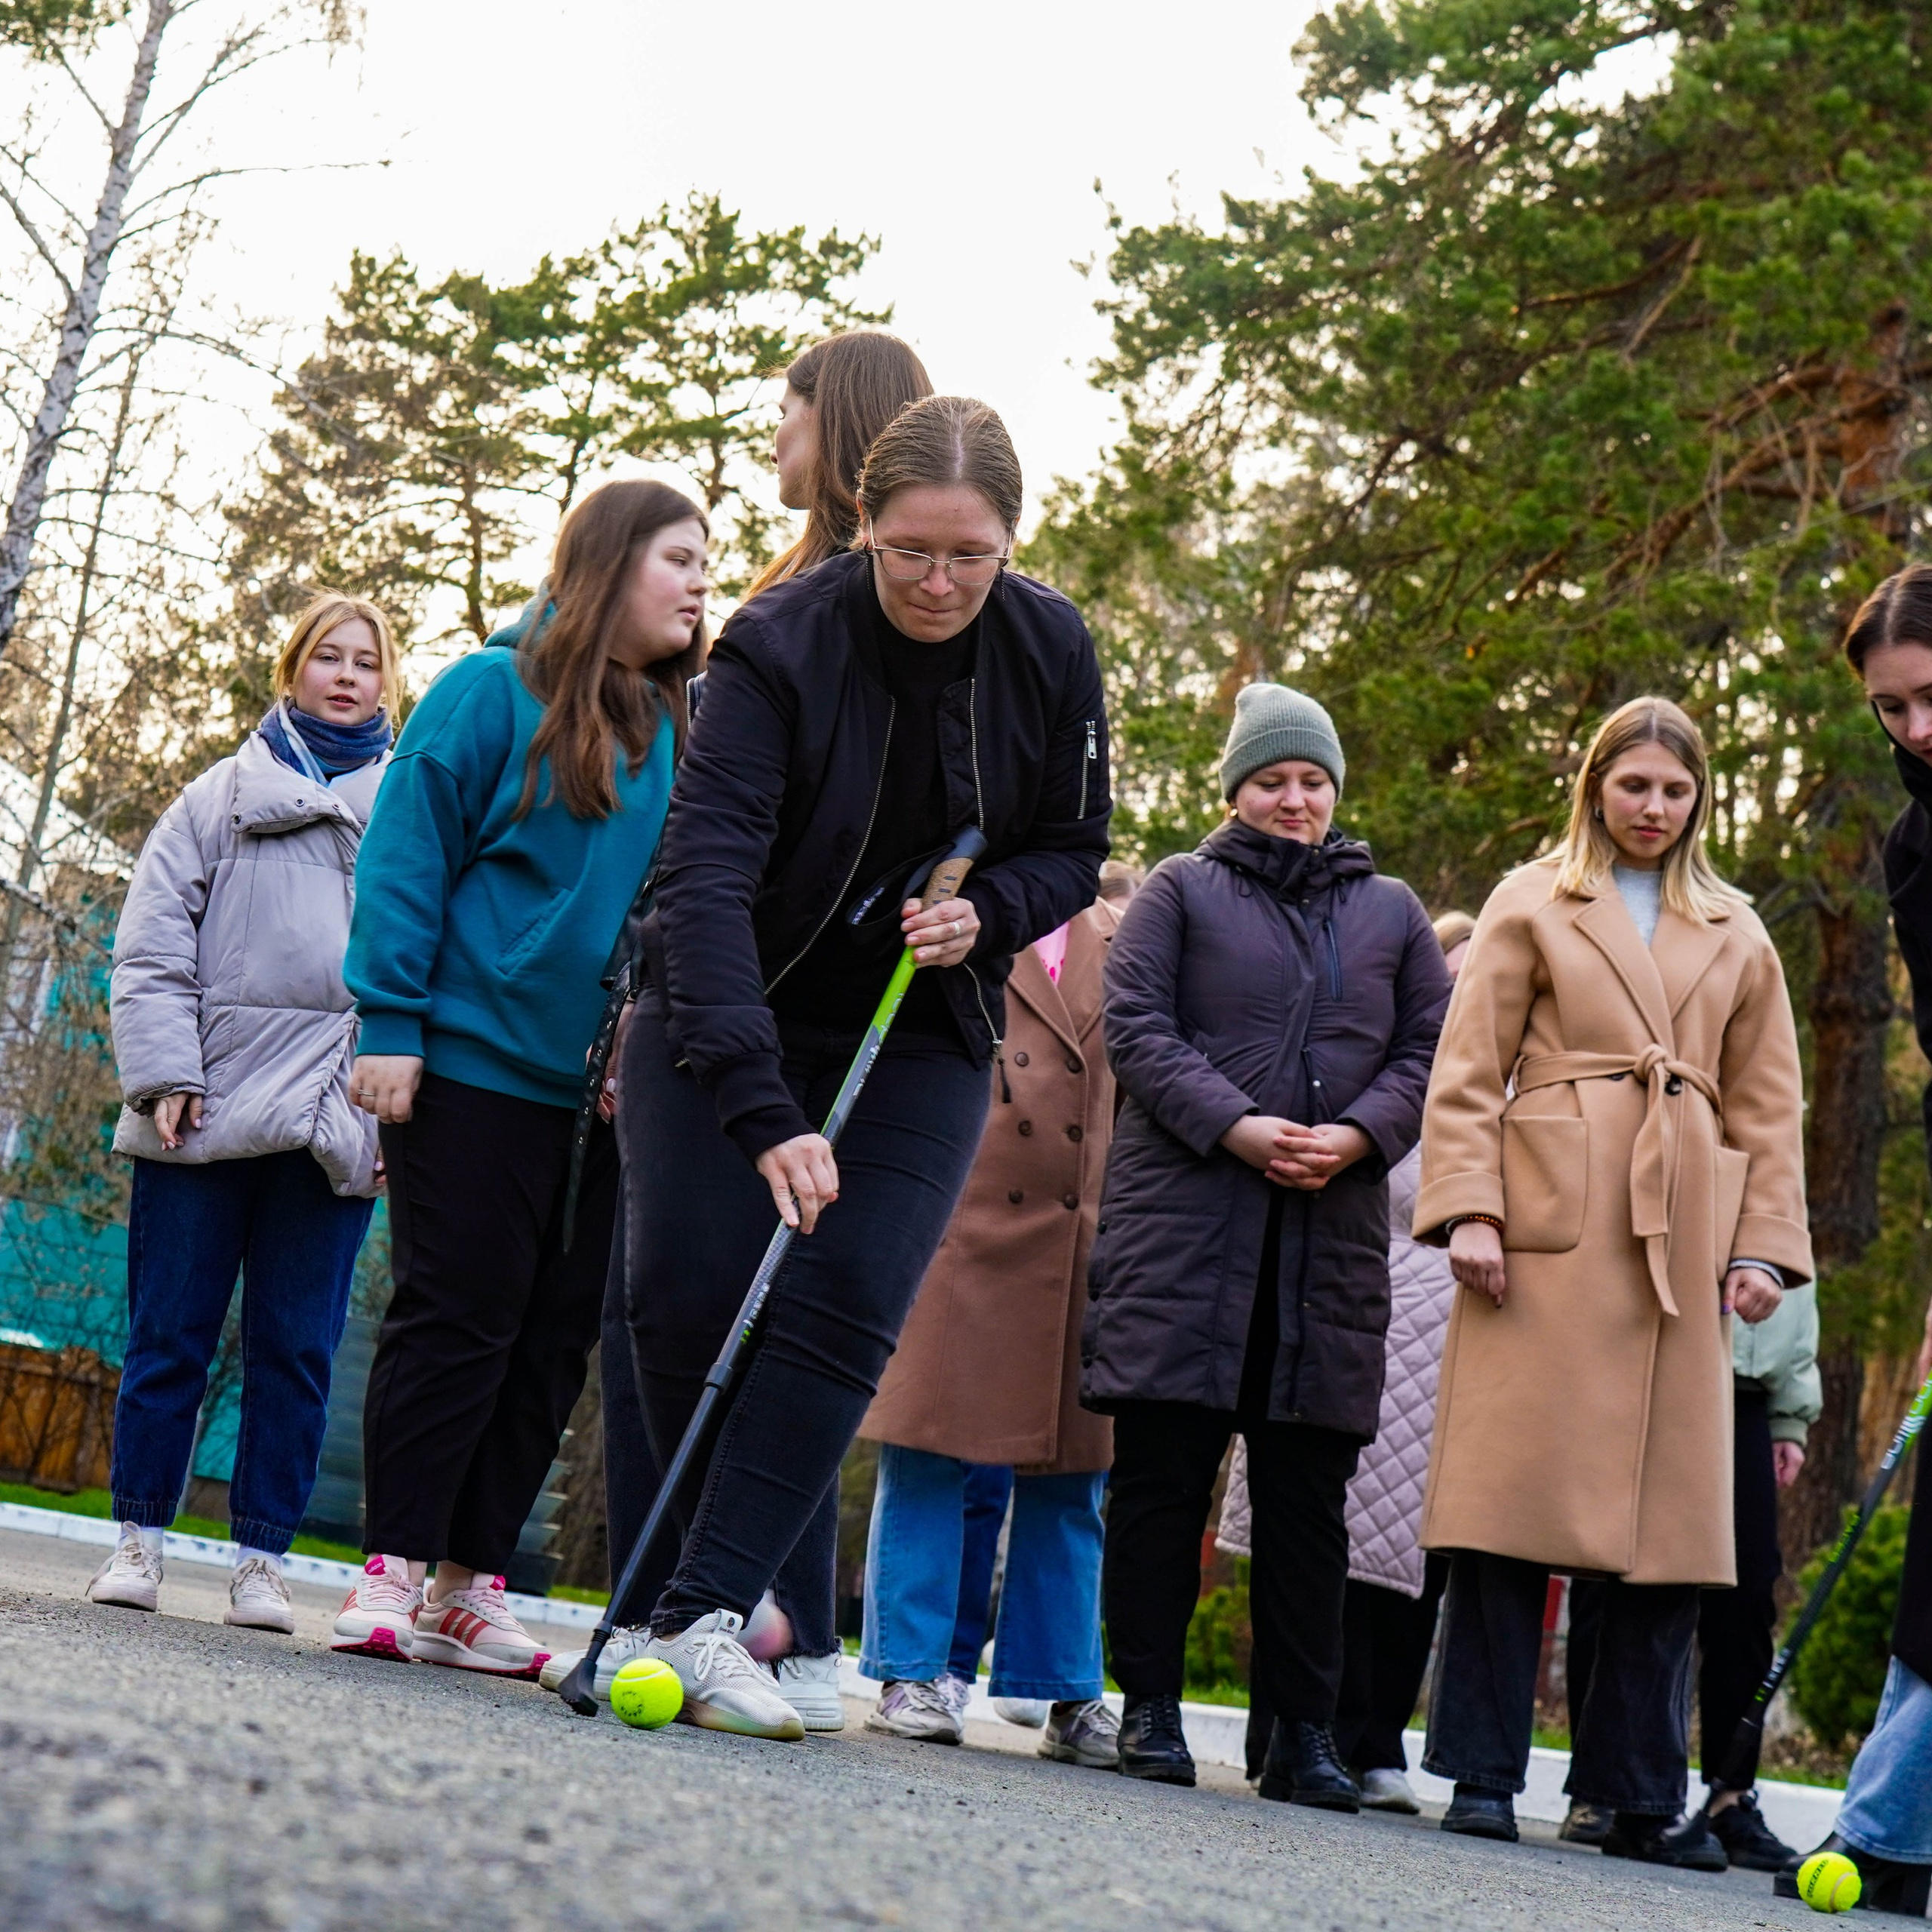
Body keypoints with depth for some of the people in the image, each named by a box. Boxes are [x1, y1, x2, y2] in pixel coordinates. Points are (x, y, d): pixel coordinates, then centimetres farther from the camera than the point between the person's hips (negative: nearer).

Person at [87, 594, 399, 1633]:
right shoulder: (226, 794, 10)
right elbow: (153, 941, 4)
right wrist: (164, 1071, -8)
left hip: (335, 1121, 0)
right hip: (209, 1111, 0)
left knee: (296, 1350, 2)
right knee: (169, 1335, 3)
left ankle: (261, 1559, 8)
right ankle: (139, 1537, 13)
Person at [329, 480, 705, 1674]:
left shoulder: (685, 733, 10)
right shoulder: (498, 692, -4)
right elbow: (408, 856, -6)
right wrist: (391, 1023, -12)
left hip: (608, 1088, 6)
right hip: (475, 1068, -5)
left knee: (556, 1337, 5)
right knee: (458, 1316, -4)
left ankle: (473, 1584, 13)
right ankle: (394, 1571, 5)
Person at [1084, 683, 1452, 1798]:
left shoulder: (1391, 912, 18)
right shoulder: (1181, 891, 11)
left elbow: (1432, 1050, 11)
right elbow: (1137, 1026, 0)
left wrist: (1358, 1134, -7)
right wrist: (1234, 1125, -13)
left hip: (1335, 1231, 2)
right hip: (1185, 1215, -2)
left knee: (1309, 1492, 2)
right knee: (1164, 1469, -3)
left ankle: (1304, 1730, 5)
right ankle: (1151, 1707, 5)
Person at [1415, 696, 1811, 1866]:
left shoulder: (1737, 937, 19)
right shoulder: (1533, 905, 11)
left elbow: (1770, 1109, 17)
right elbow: (1467, 1073, 4)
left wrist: (1766, 1244, 5)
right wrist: (1468, 1209, -9)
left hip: (1684, 1240, 3)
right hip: (1551, 1220, -3)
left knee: (1674, 1515, -1)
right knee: (1516, 1493, -7)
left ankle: (1644, 1796, 5)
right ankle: (1483, 1776, -1)